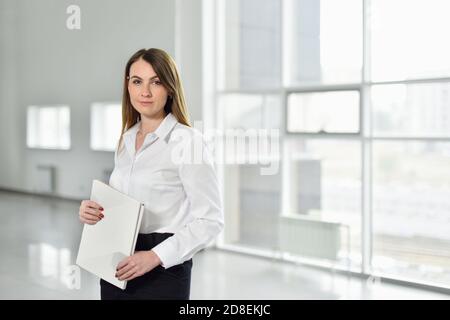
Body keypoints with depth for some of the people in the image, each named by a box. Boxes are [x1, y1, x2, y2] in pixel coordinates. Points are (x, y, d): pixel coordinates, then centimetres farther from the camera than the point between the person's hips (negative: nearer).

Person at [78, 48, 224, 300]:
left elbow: (210, 220, -15)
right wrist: (93, 211, -2)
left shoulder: (187, 141, -12)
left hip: (162, 272, -6)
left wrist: (155, 256, -22)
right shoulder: (126, 140, 8)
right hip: (118, 270, 6)